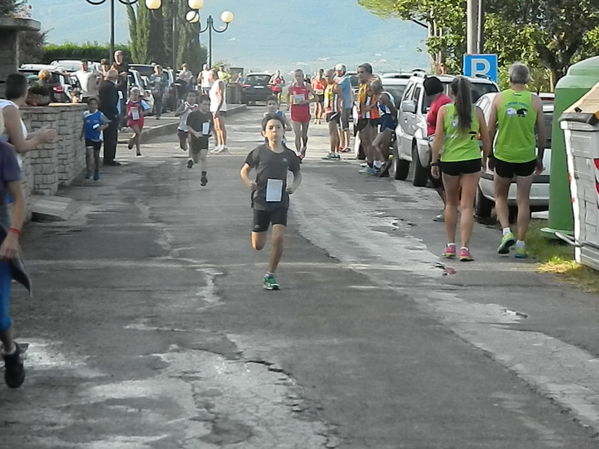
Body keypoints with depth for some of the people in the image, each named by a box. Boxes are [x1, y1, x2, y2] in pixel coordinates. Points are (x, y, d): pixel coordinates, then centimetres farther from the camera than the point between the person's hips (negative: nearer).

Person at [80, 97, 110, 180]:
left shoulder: (100, 115, -9)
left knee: (96, 155, 11)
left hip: (97, 138, 0)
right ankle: (89, 171, -12)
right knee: (89, 153, -15)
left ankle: (97, 172, 25)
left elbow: (106, 124, -1)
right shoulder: (85, 114, -2)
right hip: (88, 138, 0)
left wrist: (102, 127, -21)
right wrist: (82, 135, 17)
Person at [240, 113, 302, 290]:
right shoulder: (259, 152, -3)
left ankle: (270, 275, 0)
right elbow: (244, 170, 7)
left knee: (278, 238, -16)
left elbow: (298, 173, 18)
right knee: (258, 246, 5)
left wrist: (294, 186, -3)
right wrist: (248, 182, -14)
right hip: (261, 201, -1)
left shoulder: (289, 155, 2)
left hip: (280, 202, 1)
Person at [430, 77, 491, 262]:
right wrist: (485, 159, 19)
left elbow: (438, 138, -6)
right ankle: (464, 248, -8)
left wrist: (434, 161, 1)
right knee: (467, 206, 1)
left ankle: (450, 245, 20)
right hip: (472, 161, 0)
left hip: (449, 161, 0)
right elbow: (486, 139, 5)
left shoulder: (444, 110, -3)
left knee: (451, 203, 18)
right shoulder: (476, 111, -1)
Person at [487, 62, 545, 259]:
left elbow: (490, 130, 0)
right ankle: (521, 245, 5)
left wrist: (490, 155, 11)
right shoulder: (535, 101, -2)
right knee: (523, 201, 6)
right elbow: (541, 132, 3)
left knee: (500, 196, 17)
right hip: (527, 157, 0)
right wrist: (540, 157, 15)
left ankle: (506, 232, -3)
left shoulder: (499, 99, -3)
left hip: (503, 156, 0)